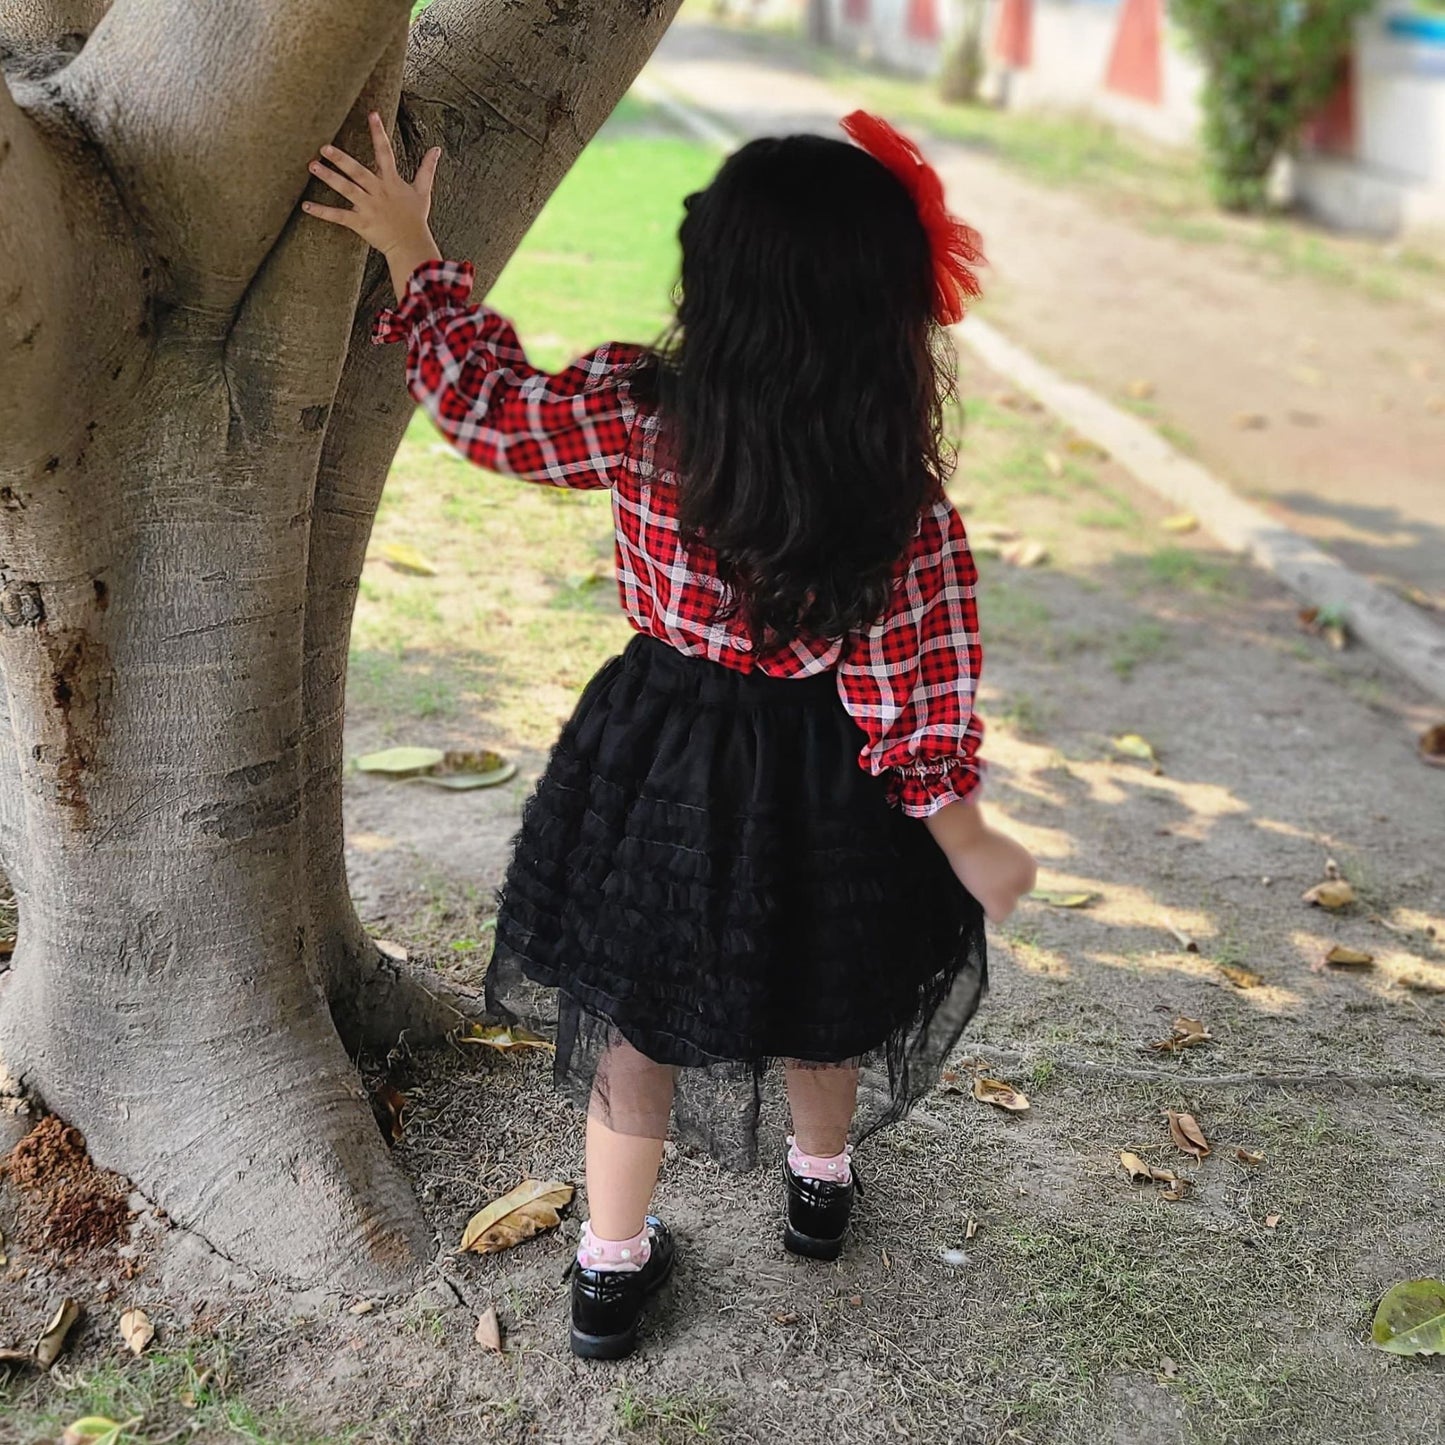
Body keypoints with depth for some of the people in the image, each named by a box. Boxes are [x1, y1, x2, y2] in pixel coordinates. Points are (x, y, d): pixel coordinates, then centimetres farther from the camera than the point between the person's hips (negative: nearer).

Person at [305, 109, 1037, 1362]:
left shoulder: (635, 421, -19)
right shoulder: (907, 511, -24)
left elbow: (488, 403, -4)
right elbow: (914, 699, -18)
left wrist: (415, 258, 7)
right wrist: (968, 841, -3)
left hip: (658, 773, 1)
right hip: (819, 792, -1)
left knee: (635, 1019, 21)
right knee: (825, 1011, 28)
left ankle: (613, 1270, 34)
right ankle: (821, 1185, 55)